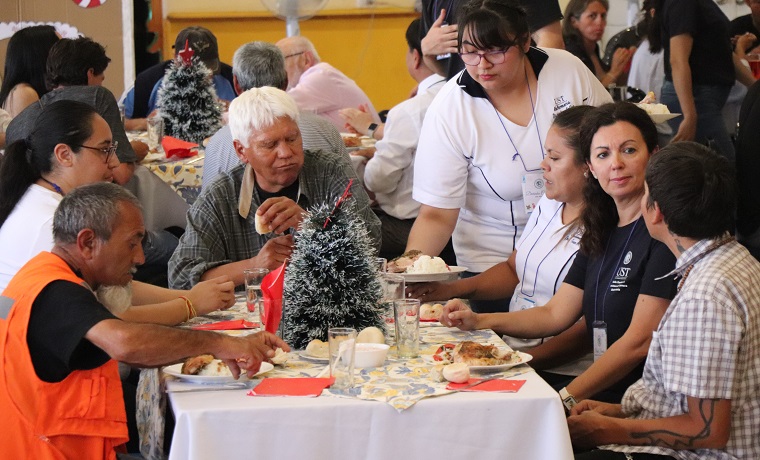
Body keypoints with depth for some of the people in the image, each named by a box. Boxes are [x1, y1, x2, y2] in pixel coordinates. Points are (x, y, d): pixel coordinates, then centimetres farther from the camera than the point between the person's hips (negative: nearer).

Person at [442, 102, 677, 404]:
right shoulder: (602, 232, 16)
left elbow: (640, 341, -15)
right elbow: (555, 314, 16)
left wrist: (567, 398, -16)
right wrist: (477, 321, 3)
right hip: (604, 395, 7)